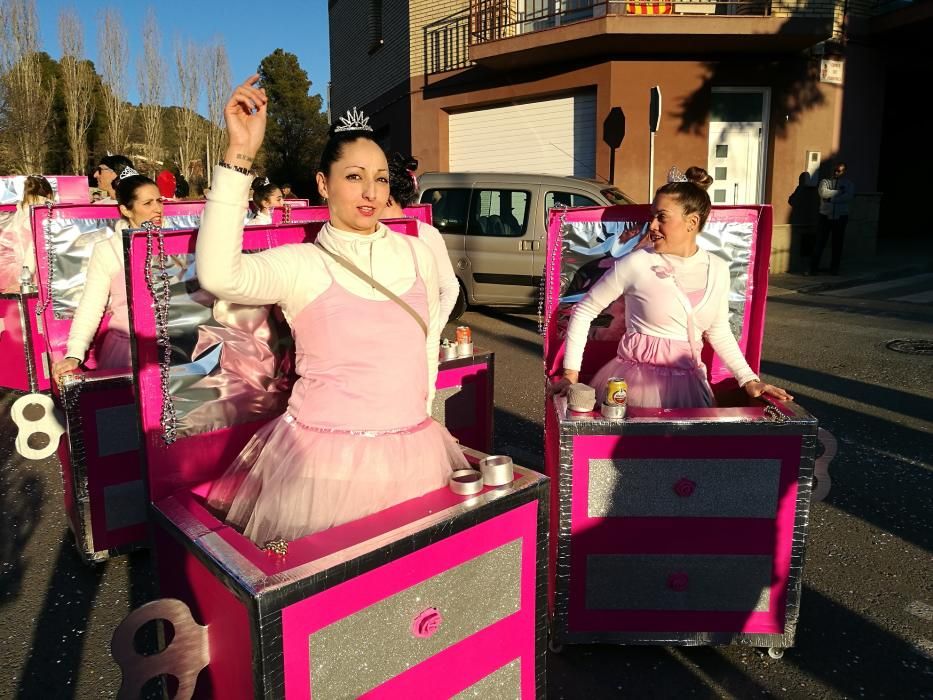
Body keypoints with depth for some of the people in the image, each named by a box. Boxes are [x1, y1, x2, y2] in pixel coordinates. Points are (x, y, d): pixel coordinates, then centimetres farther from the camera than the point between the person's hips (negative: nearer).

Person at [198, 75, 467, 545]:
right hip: (326, 459, -4)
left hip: (414, 454, 4)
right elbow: (218, 275, -30)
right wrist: (239, 154, -32)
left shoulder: (417, 255, 3)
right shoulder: (301, 265, -11)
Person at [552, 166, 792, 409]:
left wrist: (748, 380, 9)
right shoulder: (636, 264, -10)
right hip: (636, 380, -3)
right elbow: (584, 311, -3)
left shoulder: (718, 270, 2)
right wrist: (571, 373, -7)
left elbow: (719, 332, 16)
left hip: (687, 384, 4)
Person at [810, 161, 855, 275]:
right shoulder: (825, 181, 6)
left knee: (837, 244, 5)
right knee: (820, 242, -5)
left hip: (841, 217, 1)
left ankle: (834, 269, 13)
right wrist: (839, 192, -11)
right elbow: (823, 193, -14)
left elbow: (849, 197, -11)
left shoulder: (848, 184, 7)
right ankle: (813, 268, -2)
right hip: (825, 216, -1)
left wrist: (831, 198, -14)